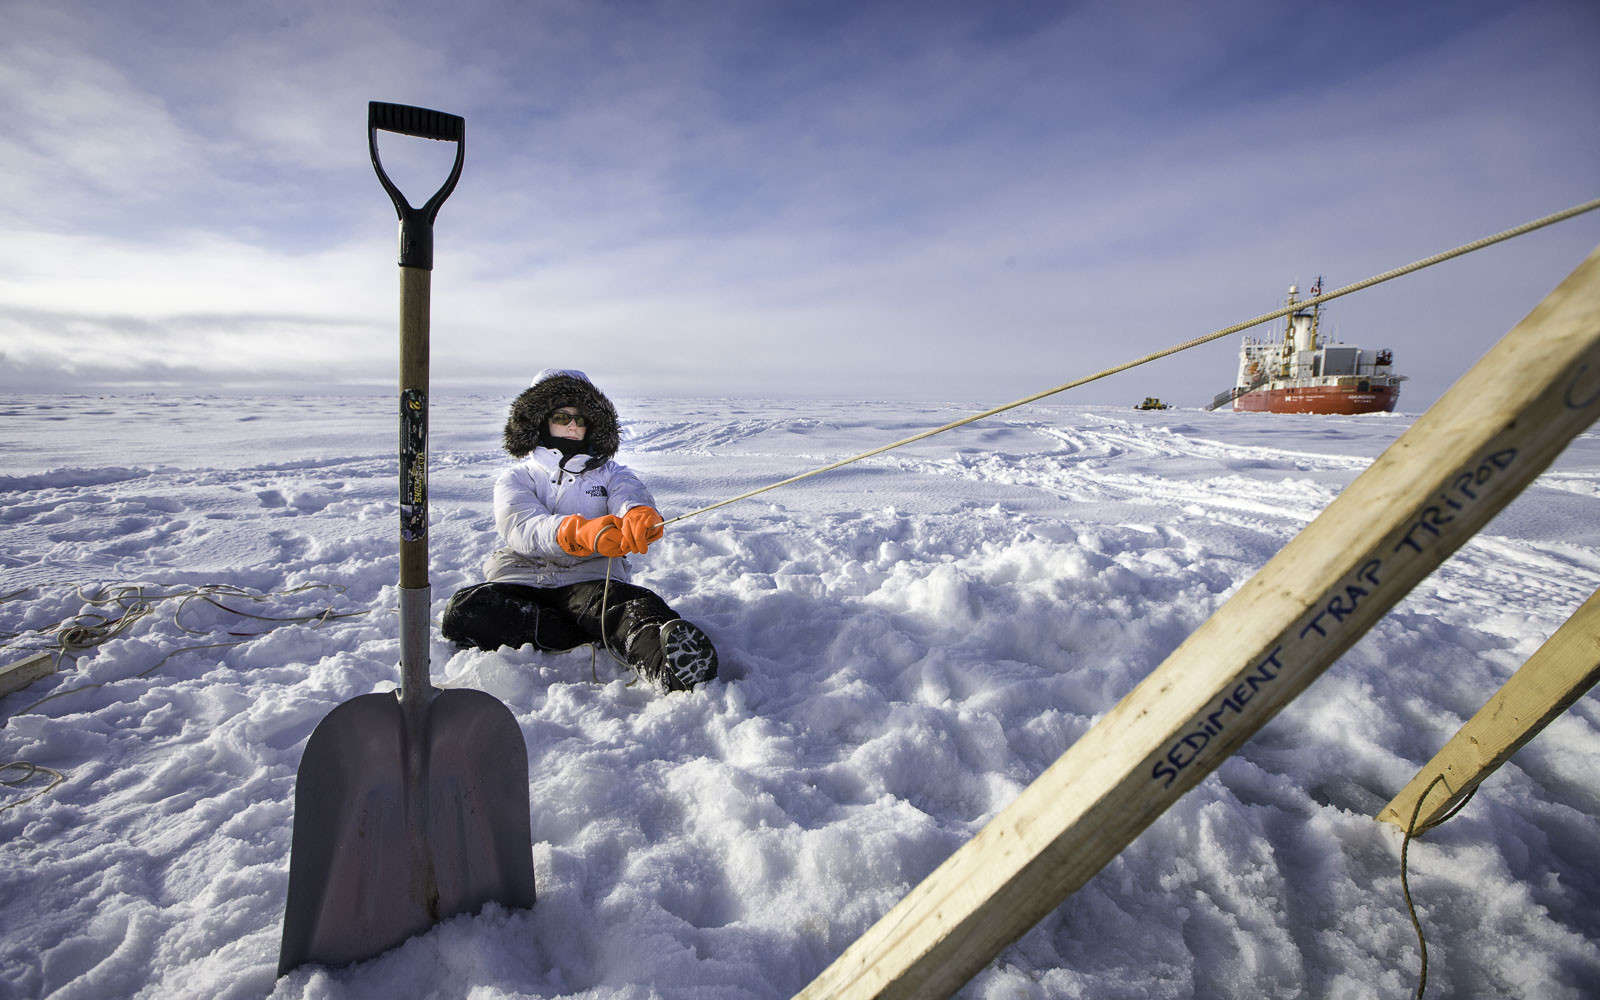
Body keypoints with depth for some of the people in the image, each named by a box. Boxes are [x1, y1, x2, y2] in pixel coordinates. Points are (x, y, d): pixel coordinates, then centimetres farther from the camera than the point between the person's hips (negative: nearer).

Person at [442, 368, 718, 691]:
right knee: (463, 611, -29)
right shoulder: (515, 478, 14)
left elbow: (631, 499, -7)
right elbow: (523, 528, -10)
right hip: (522, 578, 1)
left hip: (591, 579, -1)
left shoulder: (611, 474, 19)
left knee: (636, 605, -34)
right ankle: (598, 638, -28)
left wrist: (639, 516, -37)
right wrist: (581, 532, -34)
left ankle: (667, 662, -66)